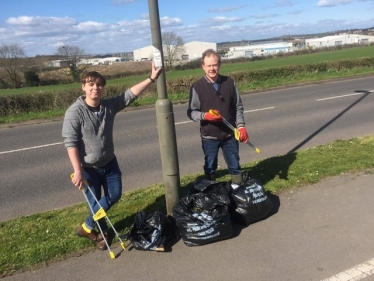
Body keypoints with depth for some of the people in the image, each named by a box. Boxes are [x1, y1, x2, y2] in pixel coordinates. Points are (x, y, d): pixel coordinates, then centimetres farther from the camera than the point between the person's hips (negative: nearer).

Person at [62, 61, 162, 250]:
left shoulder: (110, 105, -5)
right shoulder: (74, 112, -18)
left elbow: (130, 94, -7)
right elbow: (70, 143, -20)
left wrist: (152, 78, -14)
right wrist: (77, 171, -24)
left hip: (109, 163, 6)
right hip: (88, 168, -5)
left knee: (115, 195, 10)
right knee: (95, 202, 6)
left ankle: (87, 227, 30)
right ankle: (102, 231, 35)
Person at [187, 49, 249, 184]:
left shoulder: (229, 82, -1)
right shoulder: (197, 87, -9)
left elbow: (238, 107, 5)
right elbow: (191, 112, -6)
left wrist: (241, 126, -5)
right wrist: (205, 116, -25)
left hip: (230, 134, 2)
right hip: (209, 137, -2)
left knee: (235, 166, 15)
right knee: (210, 168, 14)